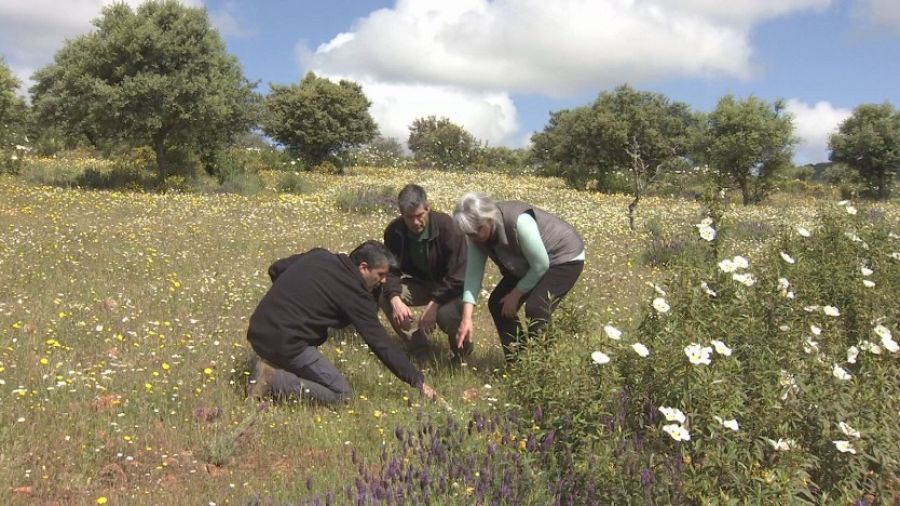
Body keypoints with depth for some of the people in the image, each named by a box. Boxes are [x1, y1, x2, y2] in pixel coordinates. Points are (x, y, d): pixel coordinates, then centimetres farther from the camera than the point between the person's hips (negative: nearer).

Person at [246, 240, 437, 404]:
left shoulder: (319, 256, 10)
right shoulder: (353, 291, -10)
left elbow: (275, 269, 21)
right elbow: (380, 342, -9)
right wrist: (419, 381, -4)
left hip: (257, 331, 8)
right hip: (284, 343, -8)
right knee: (342, 395, -1)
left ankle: (272, 366, 11)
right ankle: (274, 380, -12)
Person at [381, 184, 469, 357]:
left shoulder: (446, 226, -25)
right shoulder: (394, 231, -12)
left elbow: (457, 273, -26)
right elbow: (390, 269, -13)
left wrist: (433, 304, -34)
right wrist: (395, 300, -33)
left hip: (450, 287, -5)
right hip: (419, 284, 5)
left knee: (446, 314, -35)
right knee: (384, 296, -20)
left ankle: (462, 353, -1)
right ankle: (418, 345, -2)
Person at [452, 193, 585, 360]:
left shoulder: (519, 222, -37)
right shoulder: (477, 234, -16)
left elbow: (540, 265, -28)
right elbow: (473, 273, -16)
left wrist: (515, 294, -17)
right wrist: (466, 319, -23)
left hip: (565, 258, -8)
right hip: (528, 263, 8)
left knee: (535, 308, -25)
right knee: (497, 303, 1)